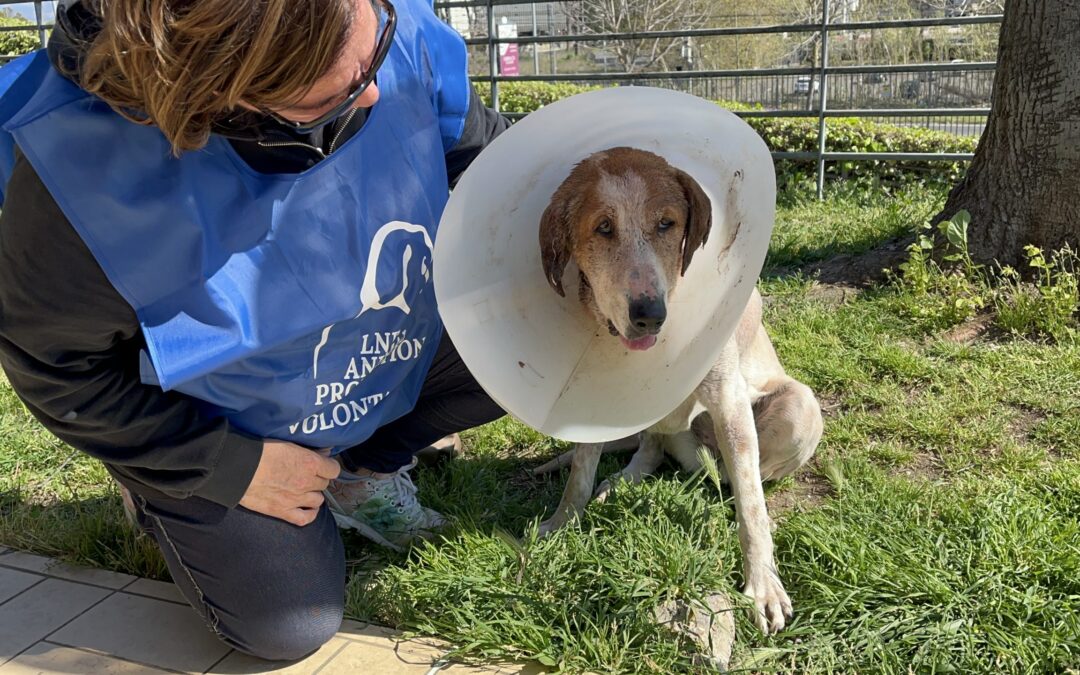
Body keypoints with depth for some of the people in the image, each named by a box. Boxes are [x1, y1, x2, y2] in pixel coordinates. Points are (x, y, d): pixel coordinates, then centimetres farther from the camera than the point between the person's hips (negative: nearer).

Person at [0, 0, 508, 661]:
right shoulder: (78, 162, -35)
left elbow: (483, 150, -5)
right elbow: (56, 368, -18)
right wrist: (229, 467, -16)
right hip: (207, 425, -3)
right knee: (290, 625, -6)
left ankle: (370, 462, 10)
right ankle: (167, 497, 24)